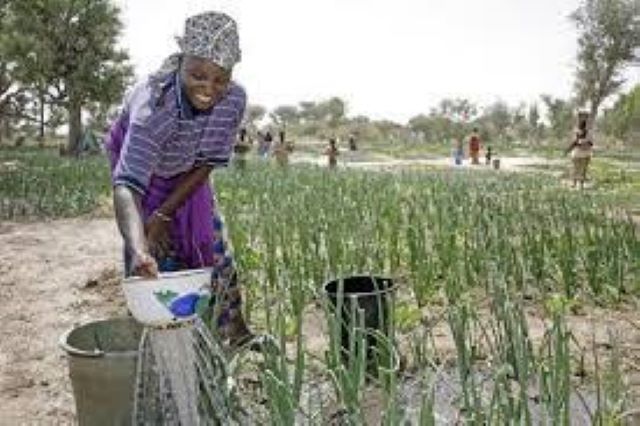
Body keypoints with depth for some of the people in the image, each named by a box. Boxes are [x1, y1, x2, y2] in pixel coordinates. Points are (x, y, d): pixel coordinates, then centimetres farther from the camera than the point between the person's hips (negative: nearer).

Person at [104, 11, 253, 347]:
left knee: (215, 248, 9)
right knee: (159, 257, -10)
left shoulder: (234, 99, -32)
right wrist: (139, 250, -70)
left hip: (188, 176, 4)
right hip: (139, 162, -3)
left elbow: (208, 163, -21)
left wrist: (165, 214, -25)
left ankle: (236, 333, 27)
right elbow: (127, 185, -54)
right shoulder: (153, 105, -44)